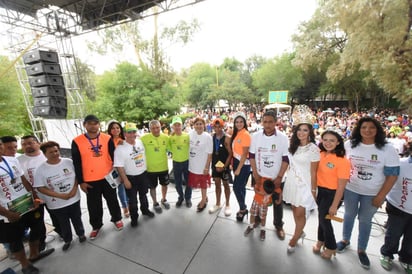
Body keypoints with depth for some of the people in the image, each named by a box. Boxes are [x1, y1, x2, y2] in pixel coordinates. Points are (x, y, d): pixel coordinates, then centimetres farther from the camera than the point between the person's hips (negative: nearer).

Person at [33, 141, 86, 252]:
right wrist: (60, 195, -19)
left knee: (77, 219, 20)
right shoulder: (41, 169, -13)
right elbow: (40, 188, -11)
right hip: (57, 204, -1)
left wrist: (74, 189, -16)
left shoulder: (69, 162, -9)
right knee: (63, 223, 19)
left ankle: (81, 234, 44)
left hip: (74, 199, 1)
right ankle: (67, 240, 43)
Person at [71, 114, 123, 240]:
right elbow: (77, 163, -3)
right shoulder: (77, 141, -7)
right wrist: (81, 181, -3)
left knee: (112, 199, 16)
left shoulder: (107, 138, -6)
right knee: (94, 205, 15)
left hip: (108, 177, 0)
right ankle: (96, 226, 37)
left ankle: (117, 218, 38)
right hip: (90, 180, 0)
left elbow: (114, 157, 0)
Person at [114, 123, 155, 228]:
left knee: (143, 195, 24)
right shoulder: (120, 148, -19)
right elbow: (119, 166, -18)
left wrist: (146, 170, 11)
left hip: (143, 174, 4)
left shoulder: (140, 142, -6)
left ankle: (145, 210, 47)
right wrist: (125, 180, -17)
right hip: (131, 177, -4)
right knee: (132, 200, 12)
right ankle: (134, 218, 34)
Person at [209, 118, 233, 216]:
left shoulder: (227, 138, -14)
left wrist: (224, 166, -18)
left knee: (225, 184, 10)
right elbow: (211, 151, 7)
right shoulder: (212, 137, 2)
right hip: (215, 164, 5)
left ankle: (227, 205, 26)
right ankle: (218, 204, 30)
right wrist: (212, 163, 2)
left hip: (224, 165, -4)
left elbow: (230, 153, -14)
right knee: (217, 184, 15)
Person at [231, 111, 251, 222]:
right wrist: (233, 164, 2)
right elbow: (234, 150, 6)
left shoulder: (245, 134, -16)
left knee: (236, 187, -1)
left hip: (243, 165, -8)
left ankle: (243, 209, 21)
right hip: (237, 162, 8)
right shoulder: (236, 133, 7)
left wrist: (238, 168, -14)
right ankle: (242, 208, 32)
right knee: (241, 187, 17)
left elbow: (245, 154, -17)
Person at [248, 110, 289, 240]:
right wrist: (255, 174, -5)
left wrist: (279, 177, -10)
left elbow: (286, 159, -6)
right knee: (259, 200, 12)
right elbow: (252, 156, -1)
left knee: (277, 202, 13)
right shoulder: (256, 136, -7)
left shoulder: (283, 138, -10)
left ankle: (278, 226, 35)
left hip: (276, 177, 0)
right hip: (260, 176, 1)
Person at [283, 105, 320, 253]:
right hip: (292, 182, 6)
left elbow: (313, 172, -10)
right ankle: (300, 232, 41)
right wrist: (286, 178, 10)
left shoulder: (313, 149, -12)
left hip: (304, 184, -5)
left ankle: (294, 239, 23)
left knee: (300, 213, 2)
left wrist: (313, 190, -8)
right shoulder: (293, 146, 5)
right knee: (295, 209, 17)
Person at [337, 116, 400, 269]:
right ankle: (345, 240, 41)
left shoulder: (388, 149, -12)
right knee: (349, 215, 18)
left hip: (372, 193, -1)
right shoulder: (349, 144, -8)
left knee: (365, 220, 15)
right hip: (350, 189, 1)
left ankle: (361, 250, 35)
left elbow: (392, 174, -10)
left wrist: (381, 196, -12)